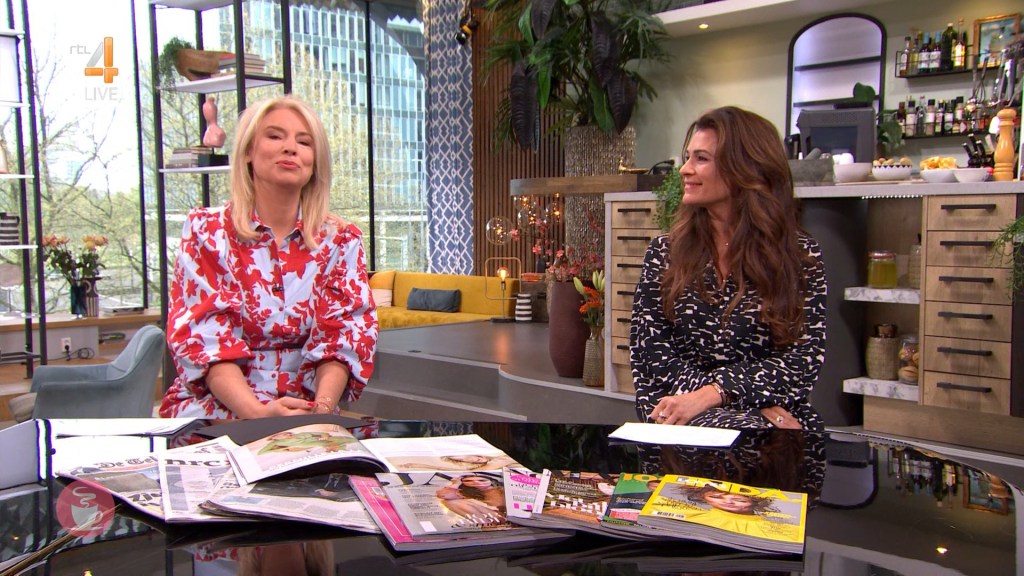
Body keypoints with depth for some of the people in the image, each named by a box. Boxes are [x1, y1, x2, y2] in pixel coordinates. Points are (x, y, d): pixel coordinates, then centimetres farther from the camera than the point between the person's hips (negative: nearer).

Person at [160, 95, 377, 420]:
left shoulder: (340, 240, 6)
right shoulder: (206, 231, 1)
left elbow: (344, 336, -2)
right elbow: (202, 336, -8)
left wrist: (322, 408, -22)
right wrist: (258, 411, -25)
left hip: (305, 414, 2)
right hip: (215, 406, -1)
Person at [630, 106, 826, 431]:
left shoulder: (800, 256, 4)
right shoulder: (665, 252, 7)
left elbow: (805, 357, -5)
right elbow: (648, 349, -1)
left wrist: (711, 393, -21)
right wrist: (756, 406, -14)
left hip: (775, 415, 1)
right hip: (679, 408, 0)